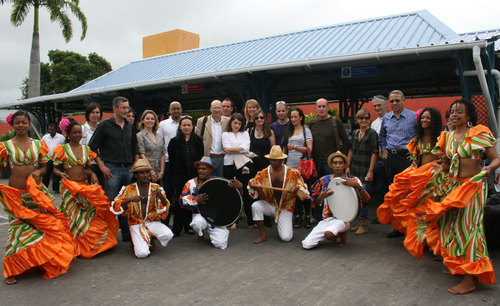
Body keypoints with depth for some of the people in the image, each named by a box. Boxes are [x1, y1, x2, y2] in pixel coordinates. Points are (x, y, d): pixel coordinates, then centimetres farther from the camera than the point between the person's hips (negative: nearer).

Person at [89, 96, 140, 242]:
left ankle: (126, 233, 19)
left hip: (128, 169, 5)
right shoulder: (105, 125, -1)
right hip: (112, 169, -5)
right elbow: (92, 147, -2)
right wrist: (102, 166, -8)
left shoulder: (130, 127, 15)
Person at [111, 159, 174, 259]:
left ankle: (151, 239, 5)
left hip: (153, 222, 2)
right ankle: (137, 241, 14)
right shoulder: (128, 189, 1)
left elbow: (164, 210, -1)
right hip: (136, 224, -2)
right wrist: (129, 200, -23)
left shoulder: (157, 188, 3)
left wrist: (161, 197, -22)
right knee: (142, 254, -22)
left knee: (168, 235, -29)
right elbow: (115, 207, -7)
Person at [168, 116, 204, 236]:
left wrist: (198, 171, 1)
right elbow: (172, 160, 3)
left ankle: (188, 226, 17)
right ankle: (177, 228, 6)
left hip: (194, 175, 2)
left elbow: (200, 158, 8)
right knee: (179, 201, -4)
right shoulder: (174, 141, 3)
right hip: (179, 176, -1)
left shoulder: (198, 141, 7)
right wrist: (174, 175, -1)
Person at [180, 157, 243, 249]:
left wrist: (239, 186, -33)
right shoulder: (191, 183, -1)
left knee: (221, 244, -16)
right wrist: (196, 200, -20)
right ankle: (200, 235, 3)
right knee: (198, 223, -38)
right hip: (199, 215, 1)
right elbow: (182, 200, -3)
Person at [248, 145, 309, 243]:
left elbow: (305, 193, -4)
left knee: (286, 237, -17)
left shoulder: (293, 173, -8)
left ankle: (288, 224, 21)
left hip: (286, 208, -2)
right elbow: (254, 194, -1)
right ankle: (263, 235, -10)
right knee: (255, 206, -29)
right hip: (269, 205, 2)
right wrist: (252, 186, -24)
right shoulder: (263, 173, -5)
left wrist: (297, 188, -27)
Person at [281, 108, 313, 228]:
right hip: (290, 165, 3)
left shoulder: (306, 131, 4)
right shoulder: (288, 131, 16)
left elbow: (309, 149, -7)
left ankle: (307, 216, 5)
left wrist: (295, 148, -20)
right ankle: (297, 216, 10)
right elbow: (284, 148, 21)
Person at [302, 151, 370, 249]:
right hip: (326, 218, 4)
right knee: (306, 245, -11)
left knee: (329, 234, -37)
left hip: (343, 218, -4)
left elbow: (366, 200, -12)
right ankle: (335, 234, 14)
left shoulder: (353, 180, 0)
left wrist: (357, 185, -28)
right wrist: (321, 197, -11)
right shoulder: (324, 180, 7)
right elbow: (315, 203, 12)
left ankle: (342, 233, 2)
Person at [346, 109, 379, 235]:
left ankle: (364, 225, 7)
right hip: (354, 169, 6)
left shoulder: (372, 133, -6)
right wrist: (348, 166, 11)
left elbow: (374, 153, -9)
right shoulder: (355, 133, 11)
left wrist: (371, 171, -14)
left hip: (366, 170, -6)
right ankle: (360, 223, 20)